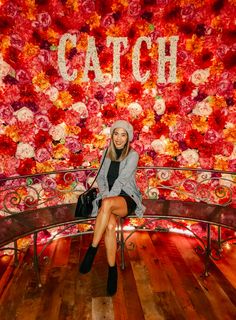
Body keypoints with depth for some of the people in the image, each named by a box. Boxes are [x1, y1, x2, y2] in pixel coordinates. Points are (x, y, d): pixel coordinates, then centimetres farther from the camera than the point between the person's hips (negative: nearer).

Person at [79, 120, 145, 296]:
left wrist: (108, 199, -19)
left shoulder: (132, 155, -2)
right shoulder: (107, 154, 13)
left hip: (127, 198, -3)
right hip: (109, 198, 3)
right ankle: (112, 270, -17)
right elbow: (101, 177, 11)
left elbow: (121, 180, -12)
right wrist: (104, 194, -8)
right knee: (110, 225, -31)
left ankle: (92, 249, -25)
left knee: (107, 204, -39)